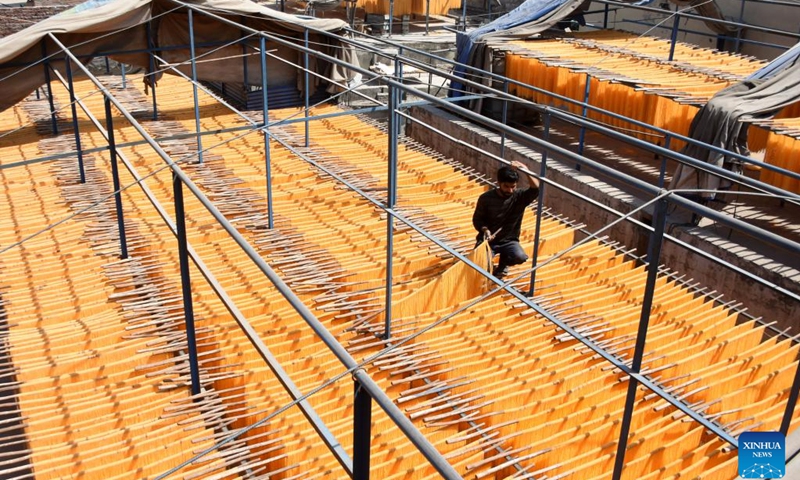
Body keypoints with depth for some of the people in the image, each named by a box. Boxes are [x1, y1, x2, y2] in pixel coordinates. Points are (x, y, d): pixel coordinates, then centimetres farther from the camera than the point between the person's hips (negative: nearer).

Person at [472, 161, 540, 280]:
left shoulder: (520, 196, -8)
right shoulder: (486, 198, -9)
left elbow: (536, 188, -28)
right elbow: (477, 219, 1)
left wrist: (525, 169, -35)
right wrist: (485, 230, -19)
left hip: (509, 241, 1)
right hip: (488, 239, -1)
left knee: (520, 257, -30)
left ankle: (502, 265, 8)